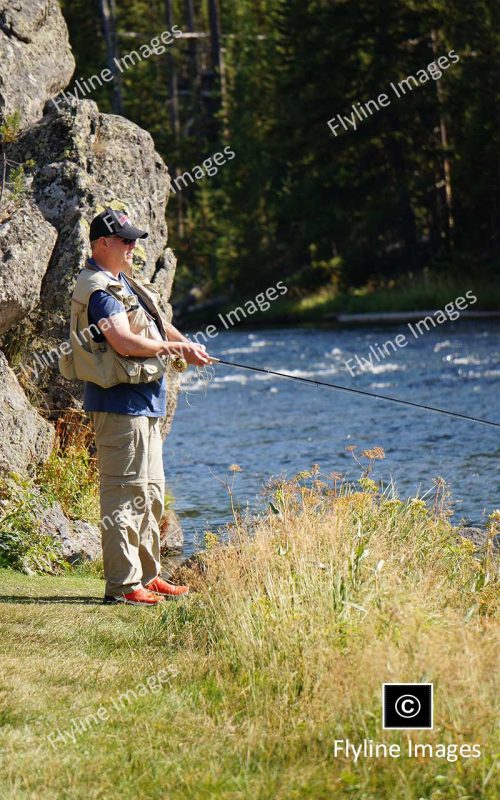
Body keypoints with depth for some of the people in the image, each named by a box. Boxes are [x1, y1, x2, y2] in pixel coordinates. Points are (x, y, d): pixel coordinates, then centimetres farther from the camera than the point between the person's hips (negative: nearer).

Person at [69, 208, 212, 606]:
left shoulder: (124, 284, 18)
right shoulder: (99, 289, -14)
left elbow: (157, 324, 24)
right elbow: (124, 341, -24)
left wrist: (187, 344, 4)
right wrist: (172, 348, -12)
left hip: (143, 403, 11)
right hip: (120, 403, -11)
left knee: (151, 493, 16)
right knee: (125, 493, -10)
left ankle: (147, 576, 24)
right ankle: (122, 584, -8)